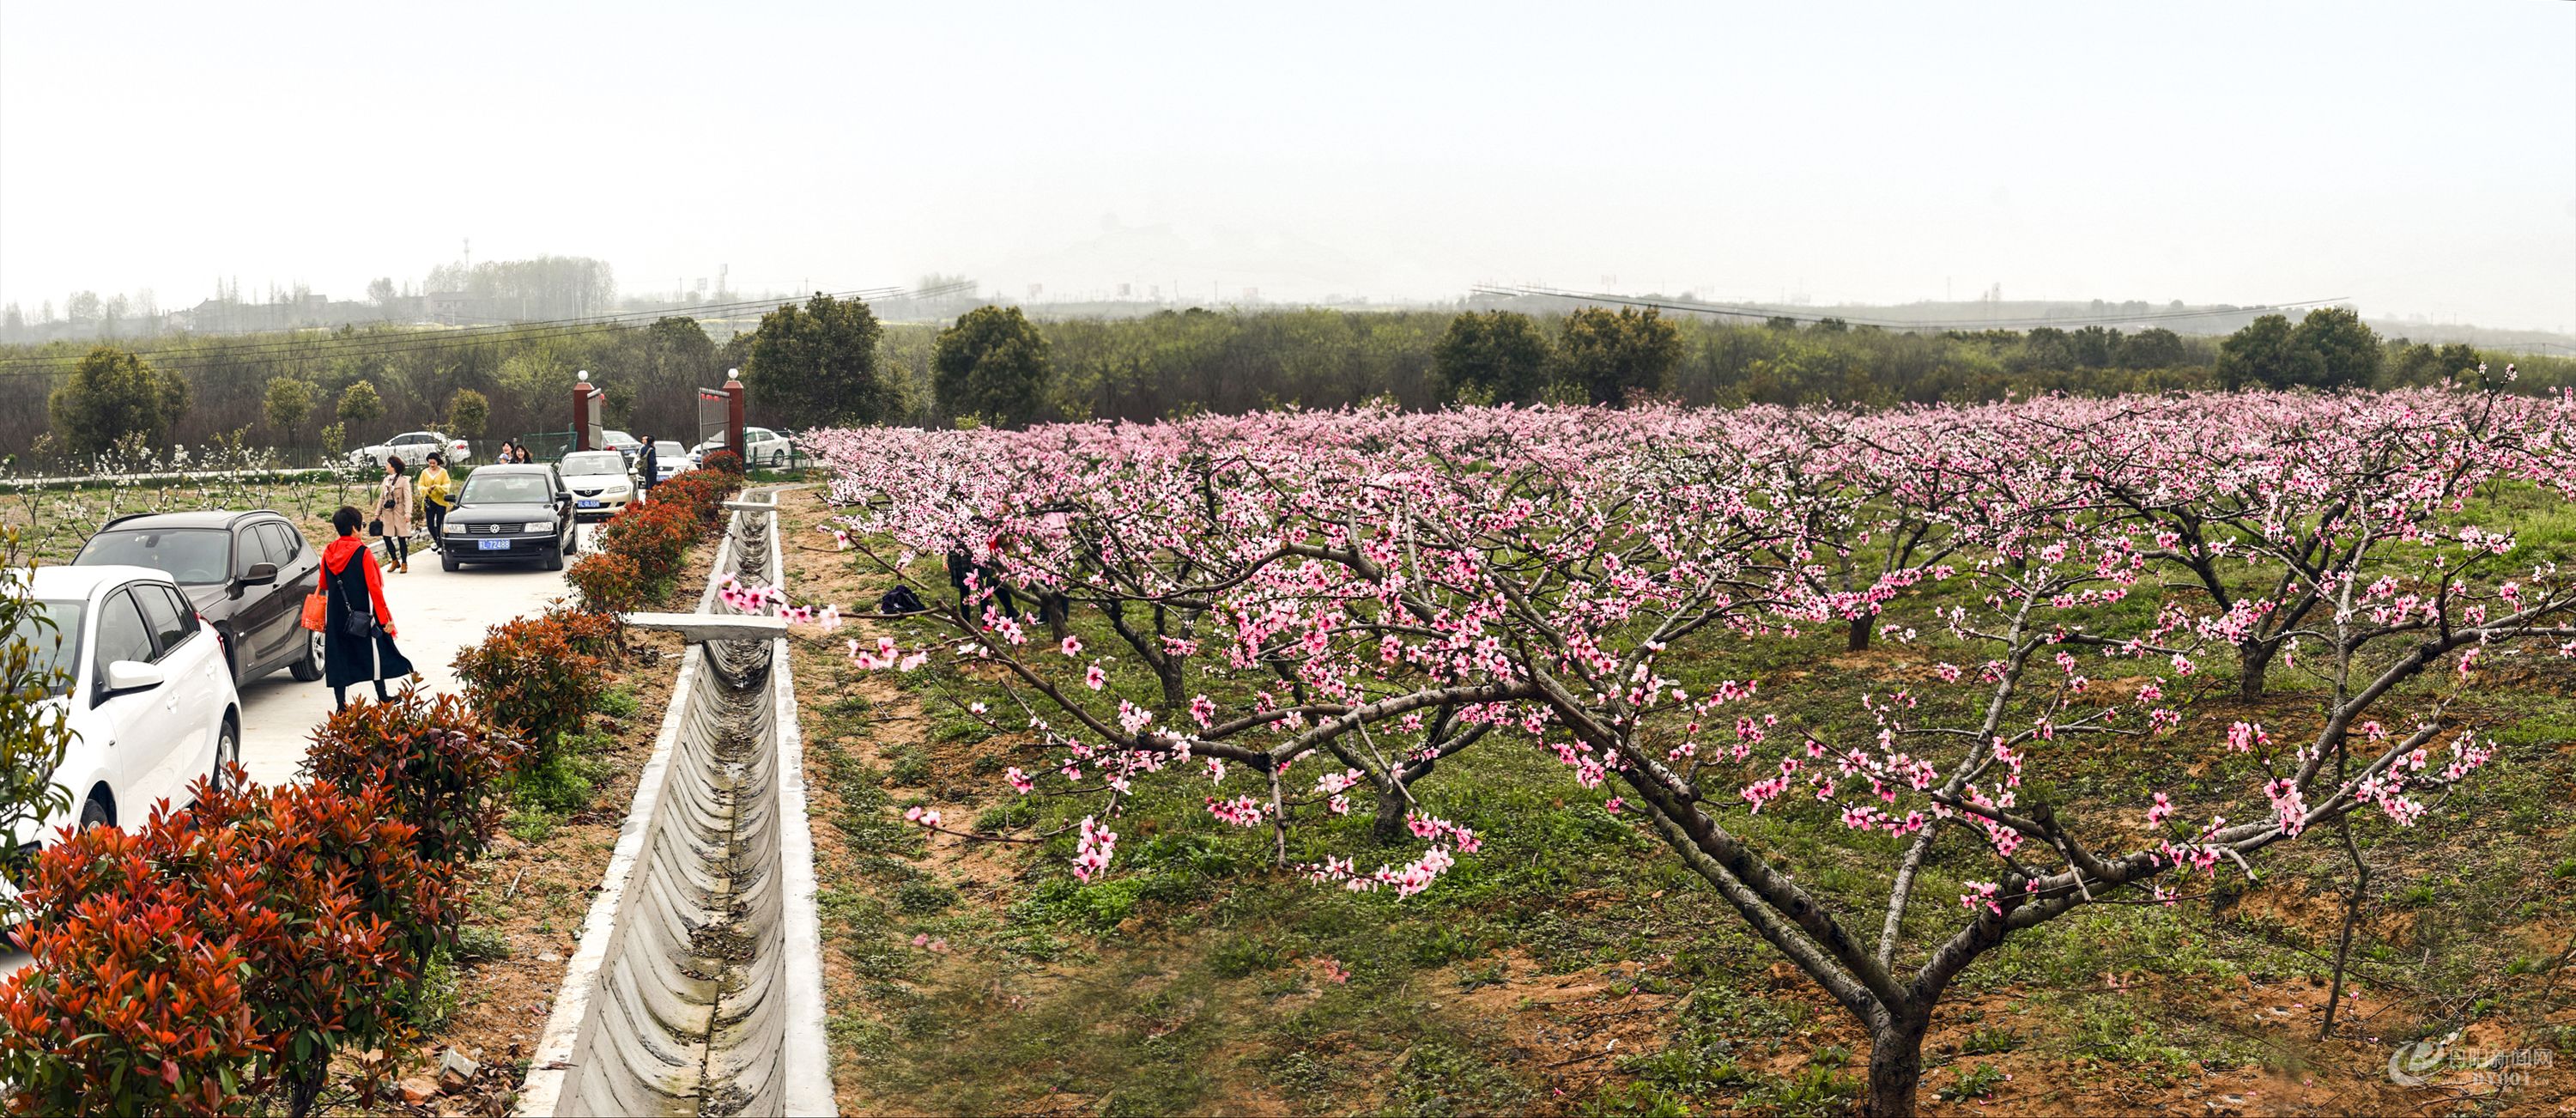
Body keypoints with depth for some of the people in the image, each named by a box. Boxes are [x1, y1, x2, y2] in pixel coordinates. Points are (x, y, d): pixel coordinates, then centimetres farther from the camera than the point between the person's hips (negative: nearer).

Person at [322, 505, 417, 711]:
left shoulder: (328, 552, 2)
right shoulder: (362, 552, -14)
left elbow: (324, 586, 11)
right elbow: (374, 587, -15)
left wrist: (325, 619, 22)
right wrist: (384, 618, -10)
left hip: (336, 616, 5)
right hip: (362, 615, -5)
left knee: (338, 655, 7)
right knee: (374, 651, 10)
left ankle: (341, 704, 7)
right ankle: (382, 698, 19)